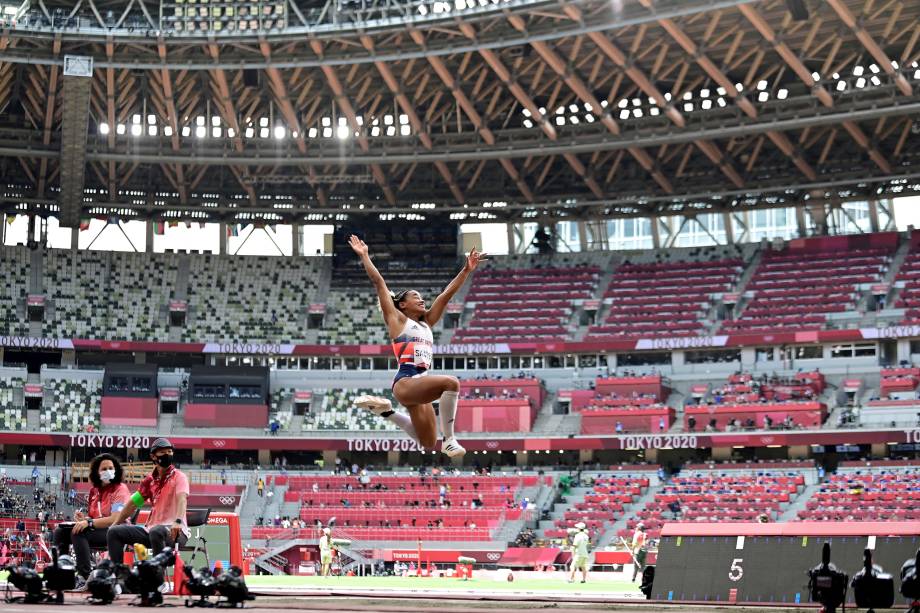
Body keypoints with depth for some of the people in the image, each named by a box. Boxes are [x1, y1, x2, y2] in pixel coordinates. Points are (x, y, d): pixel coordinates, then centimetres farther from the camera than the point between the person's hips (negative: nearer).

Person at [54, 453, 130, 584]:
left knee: (78, 533, -29)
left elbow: (115, 519, -22)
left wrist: (89, 523, -27)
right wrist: (83, 518, -5)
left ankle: (85, 577, -31)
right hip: (96, 529, 9)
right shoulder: (94, 491, 15)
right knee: (60, 532, 0)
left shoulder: (120, 489, -9)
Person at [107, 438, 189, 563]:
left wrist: (178, 521, -40)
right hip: (150, 529, 7)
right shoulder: (150, 480, 15)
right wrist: (115, 524, 23)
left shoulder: (179, 476, -3)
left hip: (174, 532, -7)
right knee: (114, 532, -1)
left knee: (156, 531, -39)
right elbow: (133, 503, 23)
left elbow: (181, 498, -22)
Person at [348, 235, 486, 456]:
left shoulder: (426, 322, 21)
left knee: (428, 445, 12)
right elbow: (378, 282, 3)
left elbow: (447, 294, 20)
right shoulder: (396, 319, 6)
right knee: (451, 383, -31)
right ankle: (449, 440, -25)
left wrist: (467, 269, 17)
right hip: (406, 382, -8)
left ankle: (385, 410, 27)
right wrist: (364, 256, 1)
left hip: (421, 383, 8)